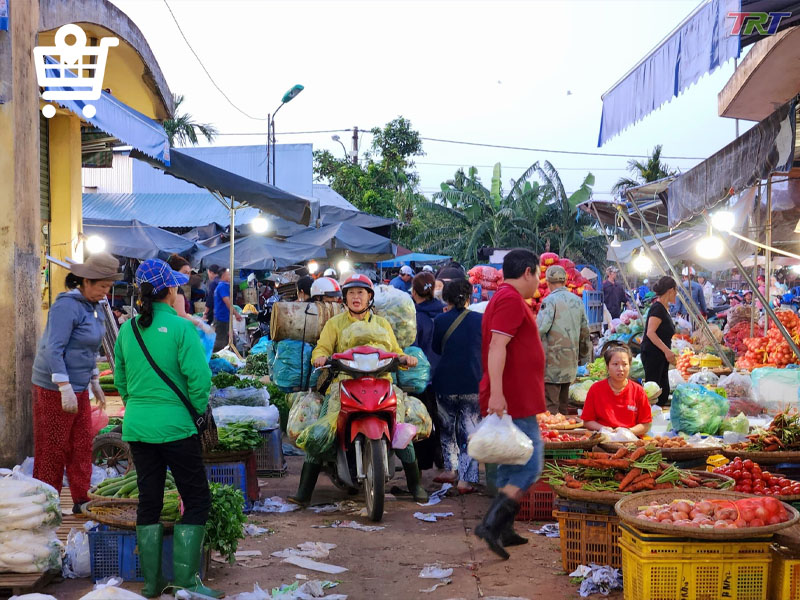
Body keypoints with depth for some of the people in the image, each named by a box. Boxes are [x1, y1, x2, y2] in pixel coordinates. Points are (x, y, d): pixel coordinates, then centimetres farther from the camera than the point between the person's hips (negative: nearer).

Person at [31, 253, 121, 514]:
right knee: (53, 450, 1)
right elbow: (53, 350, -23)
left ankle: (82, 501, 20)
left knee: (82, 445, 12)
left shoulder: (91, 306, 11)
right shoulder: (67, 306, -18)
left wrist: (95, 382, 20)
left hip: (77, 387, 9)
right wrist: (65, 389, -26)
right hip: (55, 388, -9)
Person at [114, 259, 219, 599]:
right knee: (197, 500, 6)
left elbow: (120, 380, 12)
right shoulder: (180, 327, -12)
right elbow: (199, 378, -18)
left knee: (148, 501, 14)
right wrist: (199, 411, -2)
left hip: (136, 427, 6)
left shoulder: (127, 330, 5)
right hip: (175, 426, -6)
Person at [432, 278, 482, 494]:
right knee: (470, 431, 5)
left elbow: (436, 349, 9)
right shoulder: (481, 320, -1)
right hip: (474, 384, 0)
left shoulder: (440, 321, -4)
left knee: (447, 428, 20)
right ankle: (466, 479, 1)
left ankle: (452, 469, 27)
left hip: (446, 383, 0)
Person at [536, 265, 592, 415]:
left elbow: (540, 328, -22)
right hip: (571, 362, 7)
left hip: (553, 361, -7)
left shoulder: (550, 301, -11)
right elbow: (585, 331, 15)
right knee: (563, 404, 15)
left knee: (550, 406, -6)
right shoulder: (577, 300, 10)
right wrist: (582, 356, 24)